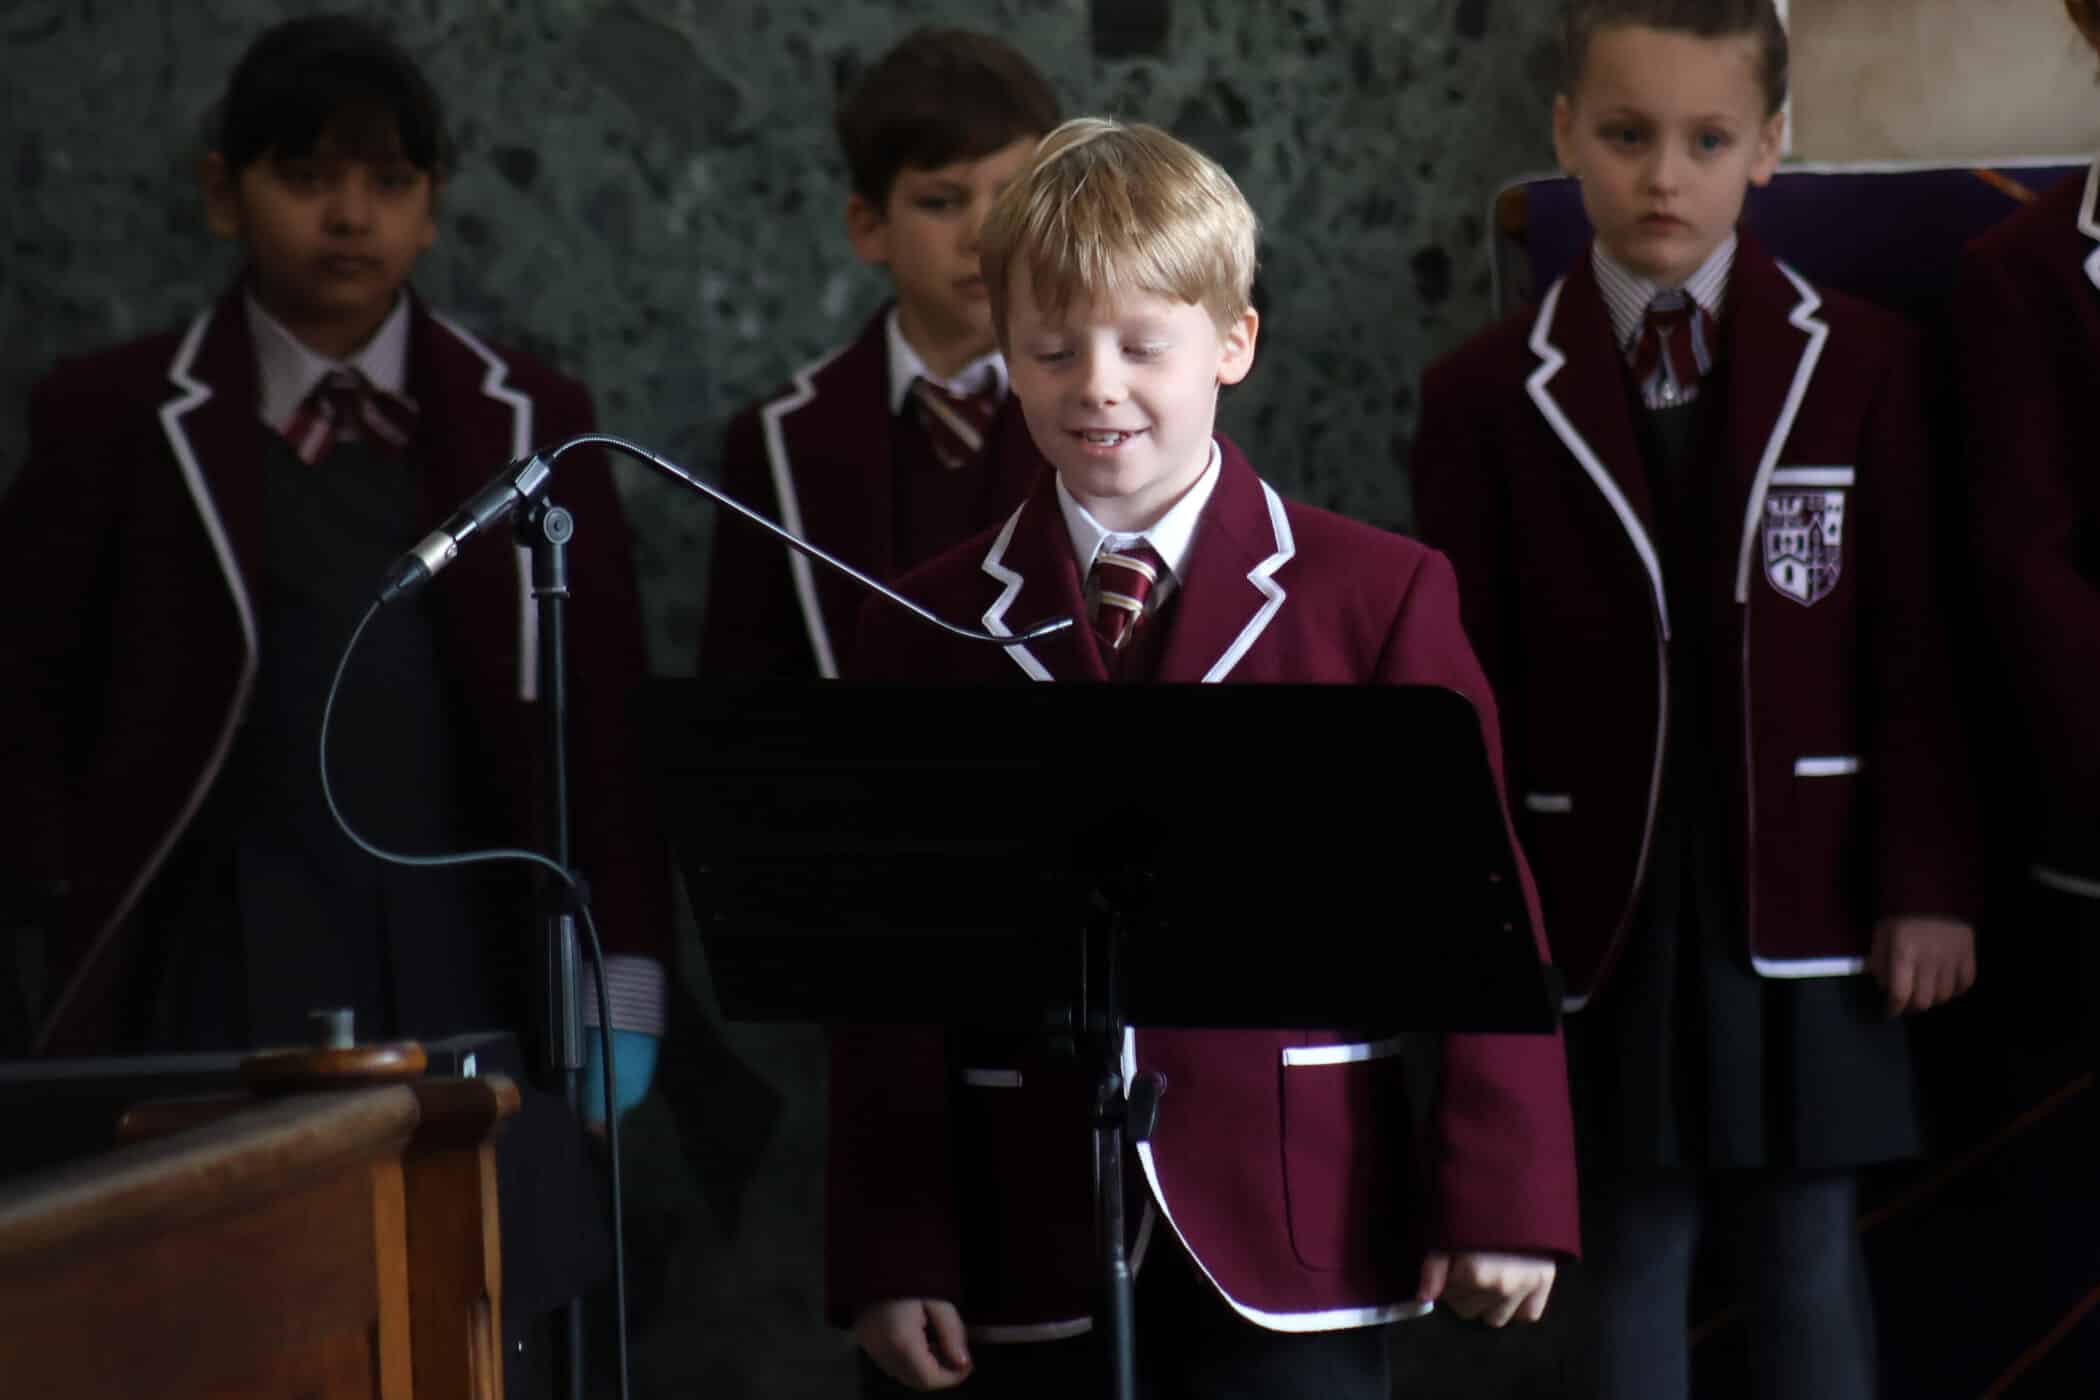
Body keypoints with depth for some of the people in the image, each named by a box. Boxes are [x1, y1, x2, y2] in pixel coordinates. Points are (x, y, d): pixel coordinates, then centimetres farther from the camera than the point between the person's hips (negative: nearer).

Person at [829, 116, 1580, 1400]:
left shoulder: (1376, 596, 1)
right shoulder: (930, 629, 7)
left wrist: (1500, 1195, -7)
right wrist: (893, 1251, 0)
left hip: (1295, 1242, -2)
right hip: (1036, 1246, 2)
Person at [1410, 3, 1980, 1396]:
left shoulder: (1865, 365, 1)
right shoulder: (1486, 398, 1)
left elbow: (1911, 647, 1)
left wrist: (1927, 884, -3)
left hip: (1800, 901, 0)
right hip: (1605, 903, 0)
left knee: (1809, 1254, 6)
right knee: (1631, 1256, 4)